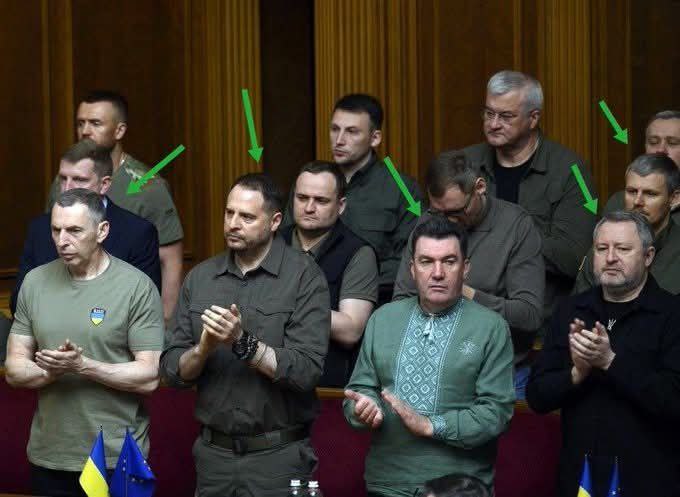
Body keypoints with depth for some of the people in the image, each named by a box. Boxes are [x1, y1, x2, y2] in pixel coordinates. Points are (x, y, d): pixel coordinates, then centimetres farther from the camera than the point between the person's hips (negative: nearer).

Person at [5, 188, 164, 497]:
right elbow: (14, 370, 6)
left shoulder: (136, 286, -8)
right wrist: (51, 370, -15)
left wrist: (82, 366, -21)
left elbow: (149, 377, -11)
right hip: (48, 459, 4)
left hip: (117, 461, -4)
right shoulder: (36, 282, 5)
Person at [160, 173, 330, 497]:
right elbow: (172, 371, 3)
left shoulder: (304, 277, -8)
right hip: (213, 453, 4)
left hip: (278, 457, -4)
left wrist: (243, 342, -24)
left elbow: (307, 371, -17)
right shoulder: (199, 278, 6)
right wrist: (203, 349, -16)